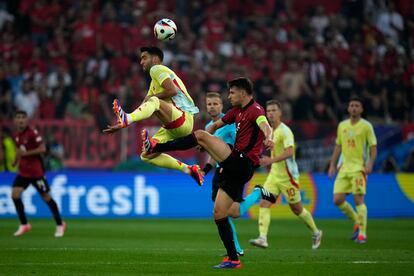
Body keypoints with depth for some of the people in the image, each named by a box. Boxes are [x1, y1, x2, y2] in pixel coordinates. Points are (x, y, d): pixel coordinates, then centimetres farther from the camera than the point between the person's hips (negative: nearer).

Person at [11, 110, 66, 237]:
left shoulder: (32, 133, -15)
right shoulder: (17, 136, 8)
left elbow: (42, 149, -21)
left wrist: (26, 153, -21)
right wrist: (16, 160, 10)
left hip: (36, 172, -7)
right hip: (23, 171, 7)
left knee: (46, 197, 1)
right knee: (15, 194, -8)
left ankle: (60, 224, 17)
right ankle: (24, 225, 5)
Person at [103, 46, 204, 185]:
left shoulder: (157, 69, -1)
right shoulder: (154, 83, 28)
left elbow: (172, 90, -18)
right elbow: (143, 109, 26)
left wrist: (151, 97, -6)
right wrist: (120, 126, 18)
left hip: (184, 120, -10)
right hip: (174, 127, 10)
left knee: (154, 101, -33)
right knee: (146, 156, 9)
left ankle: (126, 118, -61)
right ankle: (189, 170, 13)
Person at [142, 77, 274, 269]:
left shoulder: (255, 110, -7)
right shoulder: (237, 111, 21)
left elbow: (265, 126, -29)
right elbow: (216, 125, 34)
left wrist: (268, 138, -50)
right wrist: (205, 143, 20)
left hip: (242, 163, -10)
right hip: (236, 167, 10)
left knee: (200, 135, -16)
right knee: (219, 214, 7)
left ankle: (155, 147, -12)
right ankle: (233, 259, 7)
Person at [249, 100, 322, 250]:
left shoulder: (285, 131, -16)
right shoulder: (270, 131, 10)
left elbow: (289, 152, -29)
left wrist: (271, 160, -38)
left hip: (287, 176, -7)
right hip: (274, 175, 7)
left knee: (296, 208, 6)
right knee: (264, 204, -12)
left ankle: (316, 232, 29)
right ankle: (263, 238, -20)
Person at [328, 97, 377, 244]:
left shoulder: (366, 126, -2)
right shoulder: (342, 125, 13)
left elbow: (373, 147, -4)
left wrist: (370, 163, -18)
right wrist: (332, 165, 14)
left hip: (359, 167, -5)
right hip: (344, 167, 5)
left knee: (358, 199, -11)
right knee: (337, 199, -3)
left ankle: (362, 233, -5)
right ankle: (356, 222, 19)